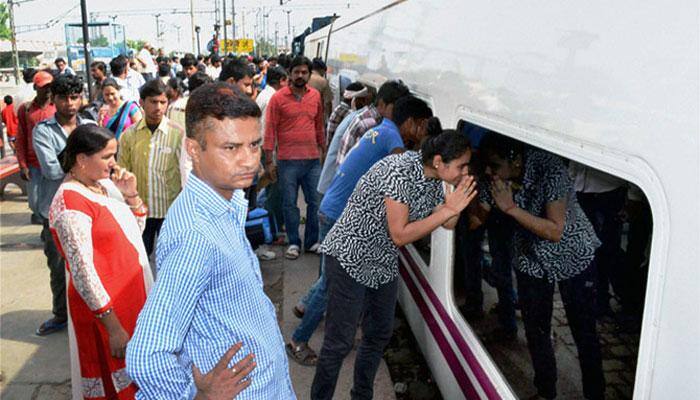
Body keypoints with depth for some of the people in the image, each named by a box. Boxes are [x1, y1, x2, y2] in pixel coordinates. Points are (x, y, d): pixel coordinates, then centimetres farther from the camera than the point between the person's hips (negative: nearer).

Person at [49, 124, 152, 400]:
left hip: (133, 294, 8)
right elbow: (83, 272, -22)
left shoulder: (104, 183, 3)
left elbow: (136, 229, 14)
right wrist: (113, 326, -20)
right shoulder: (71, 204, -20)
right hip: (105, 307, -8)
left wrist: (130, 195, -5)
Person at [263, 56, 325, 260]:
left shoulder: (315, 96, 7)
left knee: (315, 202, 9)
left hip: (313, 159, 3)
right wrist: (268, 160, -7)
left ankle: (312, 240, 24)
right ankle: (294, 242, 20)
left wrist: (323, 149, 15)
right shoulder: (278, 98, -4)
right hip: (288, 160, -3)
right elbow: (270, 129, -5)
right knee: (290, 203, 6)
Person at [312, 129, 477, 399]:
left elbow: (448, 224, 7)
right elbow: (400, 235, -27)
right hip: (349, 259, -8)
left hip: (384, 263, 9)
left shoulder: (434, 178, -3)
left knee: (379, 335, 18)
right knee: (340, 342, -3)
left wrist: (455, 208, -14)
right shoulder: (400, 172, -28)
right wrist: (447, 211, -25)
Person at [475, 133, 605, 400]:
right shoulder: (496, 179, -16)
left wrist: (511, 208, -38)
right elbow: (474, 221, -11)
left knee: (584, 331, 7)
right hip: (530, 258, 4)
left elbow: (555, 231, -32)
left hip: (572, 256, -4)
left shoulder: (548, 169, -30)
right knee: (535, 330, 13)